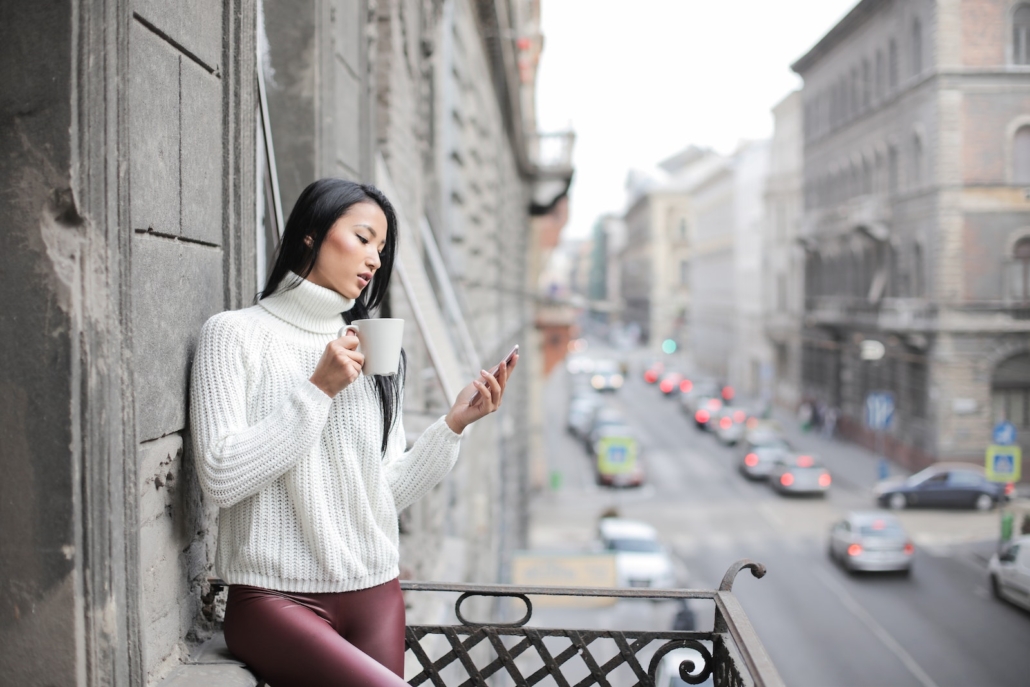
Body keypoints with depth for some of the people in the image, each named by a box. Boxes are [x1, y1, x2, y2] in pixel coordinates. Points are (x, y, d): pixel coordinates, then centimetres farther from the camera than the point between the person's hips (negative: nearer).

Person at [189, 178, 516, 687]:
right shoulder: (237, 333, -1)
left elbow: (390, 492, 9)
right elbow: (220, 477, -12)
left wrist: (455, 423, -3)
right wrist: (317, 390, -12)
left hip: (374, 594, 5)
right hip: (277, 597, -5)